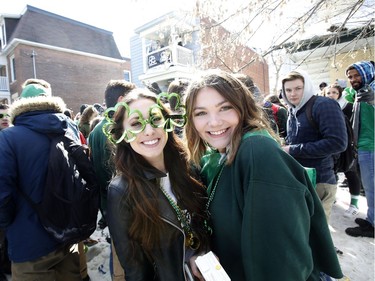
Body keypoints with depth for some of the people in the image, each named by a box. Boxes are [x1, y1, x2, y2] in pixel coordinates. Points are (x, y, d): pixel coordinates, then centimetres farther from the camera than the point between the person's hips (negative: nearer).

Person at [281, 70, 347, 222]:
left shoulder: (324, 105, -14)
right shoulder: (292, 110, 10)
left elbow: (338, 143, -25)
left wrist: (293, 150, -21)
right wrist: (285, 149, -2)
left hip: (319, 183, -7)